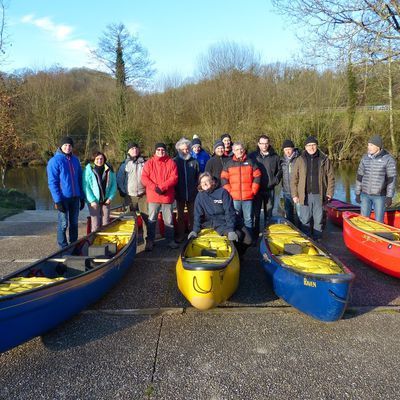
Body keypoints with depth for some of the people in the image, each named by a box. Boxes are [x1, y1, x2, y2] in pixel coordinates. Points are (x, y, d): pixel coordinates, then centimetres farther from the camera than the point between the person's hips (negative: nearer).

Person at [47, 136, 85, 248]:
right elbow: (52, 183, -11)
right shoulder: (55, 161, -7)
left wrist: (82, 197, 10)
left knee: (74, 223, 12)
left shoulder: (75, 160, 9)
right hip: (63, 198, -5)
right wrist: (57, 200, -17)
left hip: (75, 197, 5)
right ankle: (63, 247, 13)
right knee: (63, 224, 2)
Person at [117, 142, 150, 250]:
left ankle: (147, 240, -4)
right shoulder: (124, 164, 7)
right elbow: (119, 179, 8)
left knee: (146, 217, -7)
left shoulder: (144, 163, 9)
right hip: (130, 196, 0)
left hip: (143, 195, 0)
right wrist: (123, 192, 0)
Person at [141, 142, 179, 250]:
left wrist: (162, 187, -15)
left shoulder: (171, 163, 4)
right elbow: (144, 178, -3)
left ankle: (170, 240, 18)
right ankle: (150, 241, 14)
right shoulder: (149, 163, 4)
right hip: (153, 196, 0)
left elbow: (174, 178, -5)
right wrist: (155, 187, -15)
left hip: (167, 196, 0)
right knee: (152, 220, 5)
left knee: (168, 220, 8)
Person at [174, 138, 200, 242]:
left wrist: (196, 188, -5)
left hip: (192, 194, 1)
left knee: (192, 215, 9)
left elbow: (198, 177, 5)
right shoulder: (174, 161, 1)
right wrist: (174, 190, -6)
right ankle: (180, 235, 16)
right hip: (179, 194, 0)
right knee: (180, 216, 9)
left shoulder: (194, 162, 4)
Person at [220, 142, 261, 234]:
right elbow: (224, 179, 6)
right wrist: (229, 191, -3)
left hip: (248, 197, 0)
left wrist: (253, 190, -1)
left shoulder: (250, 162, 9)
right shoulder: (228, 164, 9)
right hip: (234, 198, 0)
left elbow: (257, 176, 7)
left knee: (248, 219, 4)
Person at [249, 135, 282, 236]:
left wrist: (275, 180, 1)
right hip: (256, 189, -1)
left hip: (270, 189, 1)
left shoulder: (275, 157, 5)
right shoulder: (252, 156, 2)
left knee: (268, 213, 9)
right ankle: (255, 233, 9)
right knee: (256, 213, 1)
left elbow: (280, 170, 13)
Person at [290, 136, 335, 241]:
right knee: (305, 220, 5)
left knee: (319, 220, 7)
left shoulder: (324, 159, 5)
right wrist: (294, 195, 0)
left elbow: (330, 178, 7)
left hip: (319, 195, 0)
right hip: (305, 196, 0)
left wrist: (329, 193, 0)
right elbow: (294, 179, 5)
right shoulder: (300, 160, 4)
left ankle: (317, 239, 19)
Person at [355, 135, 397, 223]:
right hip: (365, 195, 4)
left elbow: (392, 179, -9)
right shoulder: (365, 158, 3)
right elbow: (359, 176, 8)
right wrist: (357, 193, 7)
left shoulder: (388, 160, -10)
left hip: (380, 196, -4)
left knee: (379, 221, 3)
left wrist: (389, 197, -12)